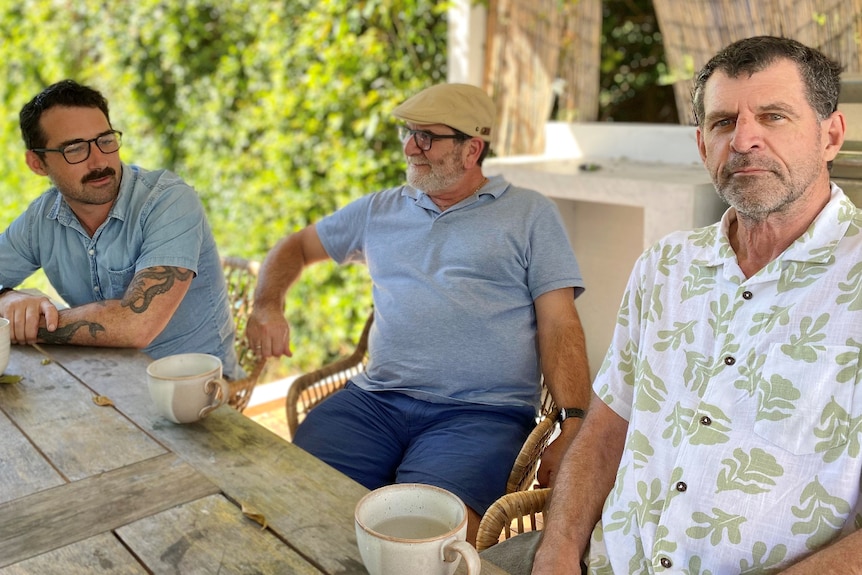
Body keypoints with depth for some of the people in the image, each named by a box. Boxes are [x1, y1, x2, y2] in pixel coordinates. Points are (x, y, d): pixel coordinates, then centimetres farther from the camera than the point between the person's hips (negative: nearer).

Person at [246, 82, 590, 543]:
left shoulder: (531, 214, 10)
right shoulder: (380, 209, 21)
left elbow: (559, 326, 2)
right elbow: (295, 248, 31)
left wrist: (572, 429, -12)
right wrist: (267, 308, 9)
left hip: (481, 412, -3)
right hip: (375, 399, 4)